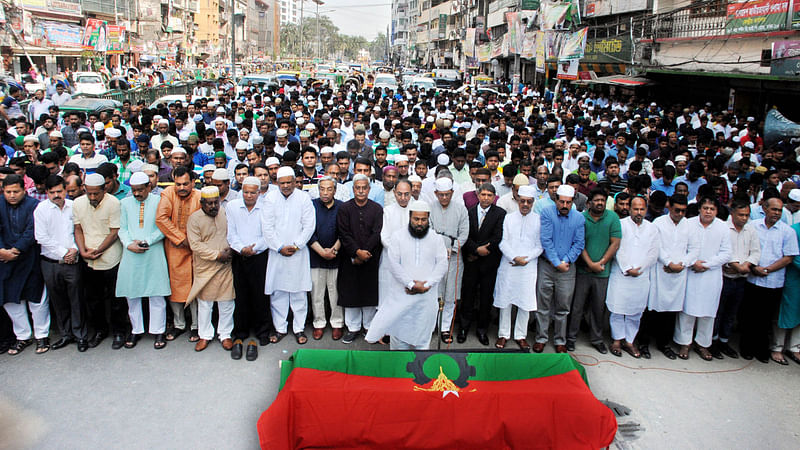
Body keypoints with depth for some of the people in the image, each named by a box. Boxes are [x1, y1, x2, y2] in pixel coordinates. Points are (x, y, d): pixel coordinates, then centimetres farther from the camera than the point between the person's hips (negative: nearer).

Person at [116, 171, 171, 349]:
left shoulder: (158, 202, -1)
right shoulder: (125, 203, 10)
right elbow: (122, 229, 9)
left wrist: (146, 241, -13)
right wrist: (129, 244, -8)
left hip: (154, 253, -3)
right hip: (131, 255, 3)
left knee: (156, 294, 1)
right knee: (132, 294, 8)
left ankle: (158, 332, 13)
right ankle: (136, 330, 23)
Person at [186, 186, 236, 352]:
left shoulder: (224, 213, 6)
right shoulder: (194, 218, -6)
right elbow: (195, 245, -12)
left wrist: (231, 249, -2)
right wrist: (217, 255, -16)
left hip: (225, 266, 3)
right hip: (205, 268, -2)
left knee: (226, 302, 7)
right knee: (204, 303, 8)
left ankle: (225, 334, 21)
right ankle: (205, 335, 24)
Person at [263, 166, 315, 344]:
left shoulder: (304, 198, -1)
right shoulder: (270, 198, 1)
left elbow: (309, 226, -2)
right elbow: (267, 227, -1)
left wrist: (296, 246, -8)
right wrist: (280, 247, -7)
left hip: (298, 252, -1)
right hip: (277, 252, 1)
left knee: (299, 292, 3)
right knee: (277, 292, 5)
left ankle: (299, 328, 15)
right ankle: (280, 328, 18)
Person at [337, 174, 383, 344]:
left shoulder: (377, 209, 2)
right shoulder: (344, 209, 1)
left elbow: (377, 234, -5)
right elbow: (344, 234, -6)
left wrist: (364, 254, -12)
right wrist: (358, 252, -16)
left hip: (371, 259, 0)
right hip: (350, 259, 0)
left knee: (370, 292, 6)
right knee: (350, 293, 6)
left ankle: (369, 326, 22)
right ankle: (353, 327, 19)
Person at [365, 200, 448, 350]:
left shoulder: (436, 239, 5)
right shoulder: (398, 237, 0)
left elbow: (442, 264, 1)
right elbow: (394, 265, -7)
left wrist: (427, 284, -11)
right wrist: (412, 284, -14)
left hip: (427, 295, 1)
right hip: (402, 293, -1)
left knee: (423, 331, 6)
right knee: (399, 328, 4)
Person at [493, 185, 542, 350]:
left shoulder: (539, 220, 3)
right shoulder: (509, 218, 6)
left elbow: (540, 246, 2)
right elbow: (503, 242, 1)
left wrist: (526, 259, -10)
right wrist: (515, 258, -12)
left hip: (528, 267, 0)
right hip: (508, 266, 1)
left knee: (525, 302, 3)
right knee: (505, 301, 5)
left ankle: (520, 335, 17)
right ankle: (503, 334, 17)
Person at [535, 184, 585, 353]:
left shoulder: (579, 218, 3)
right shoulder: (547, 213, -5)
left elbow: (578, 244, 2)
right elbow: (546, 240, -10)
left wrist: (566, 261, -10)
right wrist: (557, 263, -13)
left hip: (567, 268, 2)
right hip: (546, 265, -2)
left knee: (563, 307, 8)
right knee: (543, 305, 3)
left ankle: (560, 341, 20)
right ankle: (541, 338, 16)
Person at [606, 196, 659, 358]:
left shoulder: (652, 228, 10)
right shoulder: (621, 224, 0)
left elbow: (653, 255, 6)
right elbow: (617, 249, -5)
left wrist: (637, 269, -4)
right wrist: (627, 269, -11)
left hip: (641, 276, 3)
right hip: (620, 274, -3)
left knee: (636, 311, 6)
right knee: (618, 308, -1)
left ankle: (629, 340, 16)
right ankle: (617, 339, 11)